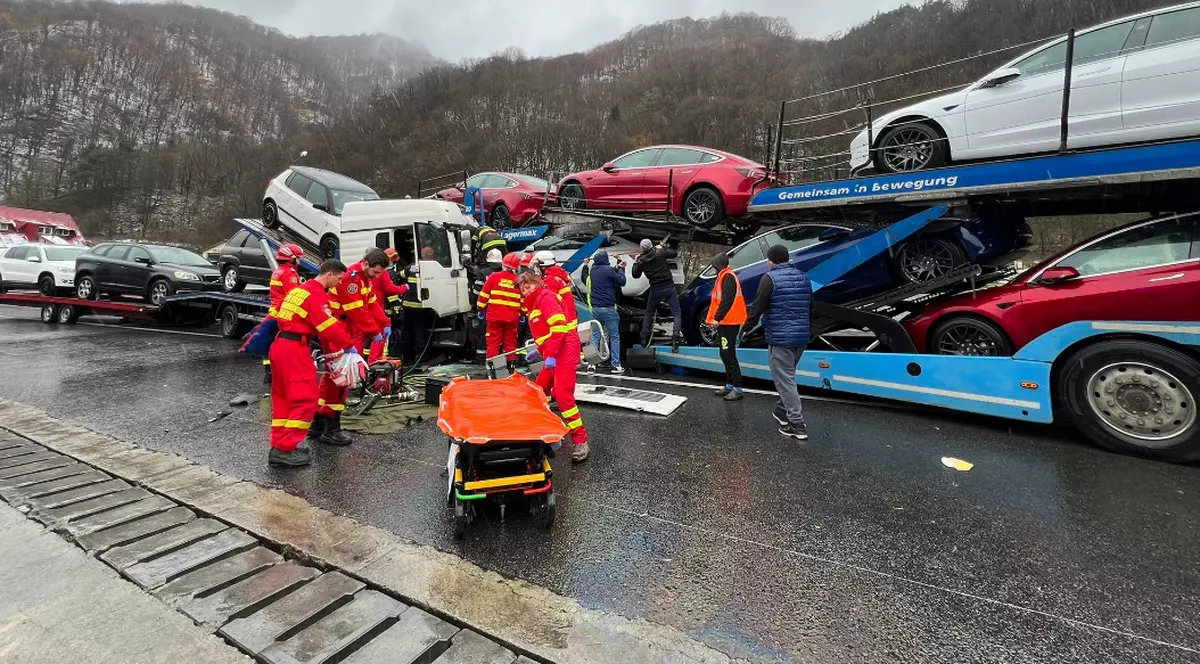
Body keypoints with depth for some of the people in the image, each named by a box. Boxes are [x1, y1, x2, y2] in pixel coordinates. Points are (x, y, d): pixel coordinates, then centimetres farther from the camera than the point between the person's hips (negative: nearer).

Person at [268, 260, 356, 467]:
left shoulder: (299, 290, 18)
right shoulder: (317, 295, -13)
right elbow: (330, 326, -16)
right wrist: (349, 345, -2)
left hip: (280, 346, 10)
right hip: (295, 349, -10)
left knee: (283, 397, 14)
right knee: (305, 399, -8)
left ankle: (279, 445, 20)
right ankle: (286, 449, -8)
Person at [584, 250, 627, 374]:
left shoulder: (592, 270, 7)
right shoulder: (608, 270, -11)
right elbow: (622, 281, -7)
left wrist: (618, 267, 23)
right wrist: (621, 269, 10)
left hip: (595, 308, 6)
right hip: (608, 308, -5)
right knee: (614, 336, 2)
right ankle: (616, 365, 1)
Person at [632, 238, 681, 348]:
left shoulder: (641, 261, -1)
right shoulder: (660, 253, -3)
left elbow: (635, 275, 12)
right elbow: (675, 253, 11)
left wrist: (635, 263, 23)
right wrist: (663, 248, 23)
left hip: (655, 289, 1)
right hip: (669, 287, -1)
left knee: (649, 313, 19)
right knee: (676, 313, 3)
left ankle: (644, 339, 20)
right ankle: (675, 337, -14)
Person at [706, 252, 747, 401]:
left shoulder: (728, 277, -12)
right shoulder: (725, 276, 17)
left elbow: (727, 300, -22)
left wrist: (717, 318, -21)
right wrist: (715, 318, 12)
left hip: (729, 322, -10)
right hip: (725, 322, 10)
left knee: (728, 355, -9)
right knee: (726, 354, 13)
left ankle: (737, 389, -5)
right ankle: (730, 385, 21)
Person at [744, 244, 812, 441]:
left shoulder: (770, 278, -10)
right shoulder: (803, 278, 12)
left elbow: (758, 307, -12)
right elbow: (810, 308, 19)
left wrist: (749, 323, 5)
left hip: (779, 338, -8)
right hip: (801, 337, 8)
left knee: (784, 380, -2)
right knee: (787, 376, 21)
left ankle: (797, 424, -1)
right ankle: (783, 411, 32)